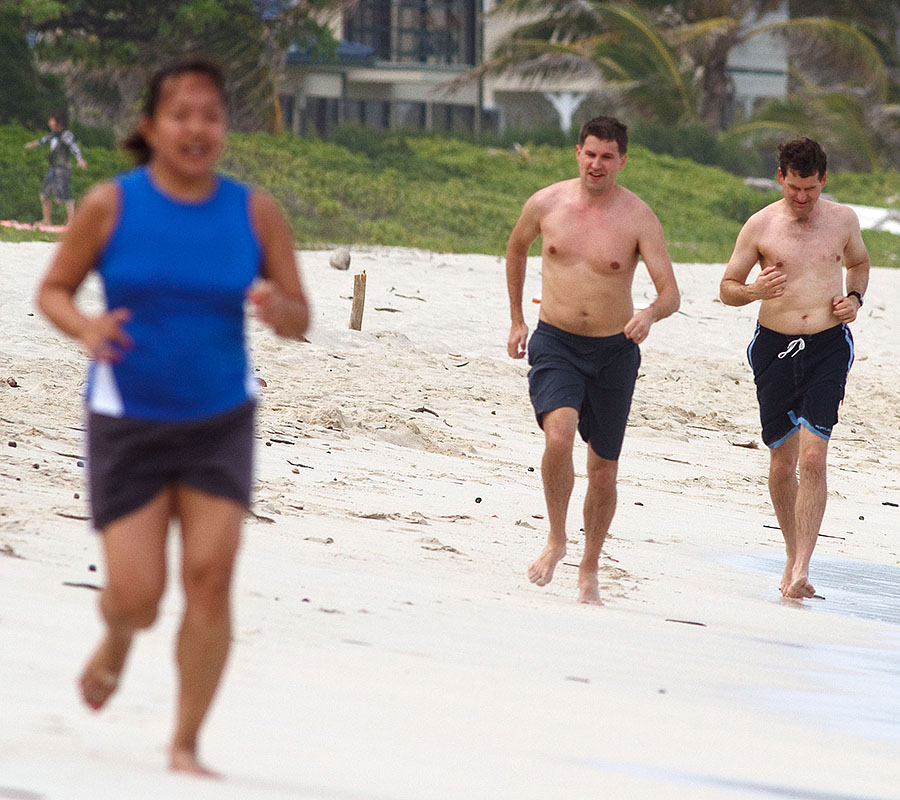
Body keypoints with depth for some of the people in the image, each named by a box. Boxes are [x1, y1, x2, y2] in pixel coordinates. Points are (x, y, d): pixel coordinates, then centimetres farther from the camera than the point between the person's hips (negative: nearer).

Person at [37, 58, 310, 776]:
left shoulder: (256, 213, -4)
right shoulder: (112, 205, -8)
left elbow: (300, 319, 3)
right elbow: (53, 290, 1)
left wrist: (276, 307, -22)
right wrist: (86, 329, -21)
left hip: (221, 421, 1)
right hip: (128, 422, -1)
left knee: (211, 577, -12)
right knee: (138, 598, -4)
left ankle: (186, 746, 1)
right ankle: (117, 637, 36)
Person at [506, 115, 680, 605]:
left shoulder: (638, 218, -9)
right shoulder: (546, 204, -3)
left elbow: (670, 292, -12)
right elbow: (516, 248, 18)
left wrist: (651, 314, -35)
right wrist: (517, 318, 21)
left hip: (614, 351, 0)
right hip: (555, 344, 0)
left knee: (604, 469, 9)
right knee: (559, 436, -26)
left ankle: (589, 569, 29)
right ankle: (556, 539, -4)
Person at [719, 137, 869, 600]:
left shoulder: (843, 219, 5)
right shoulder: (761, 225, -1)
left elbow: (859, 263, 25)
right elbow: (727, 288, 6)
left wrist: (855, 297, 4)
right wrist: (755, 291, -17)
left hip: (828, 348, -1)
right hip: (775, 347, 1)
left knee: (813, 456, -14)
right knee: (782, 461, 7)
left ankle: (801, 570, -17)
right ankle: (794, 557, 26)